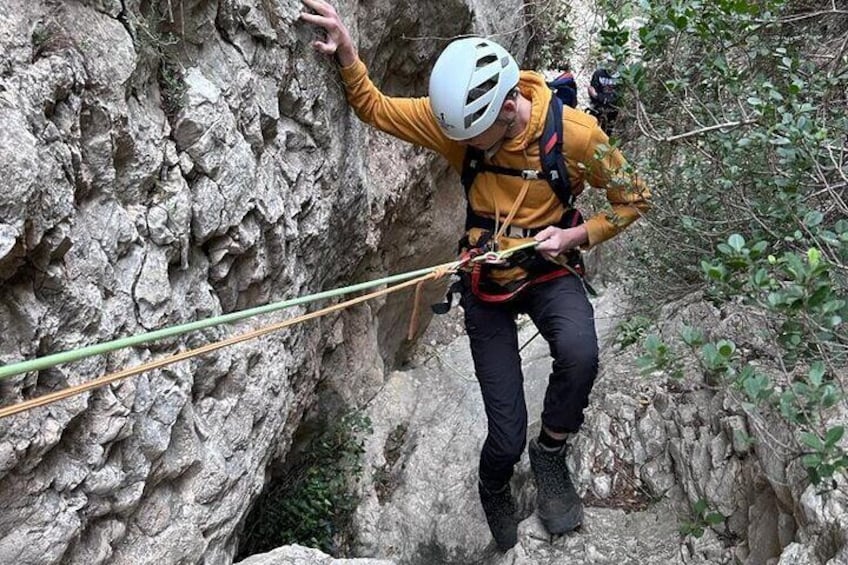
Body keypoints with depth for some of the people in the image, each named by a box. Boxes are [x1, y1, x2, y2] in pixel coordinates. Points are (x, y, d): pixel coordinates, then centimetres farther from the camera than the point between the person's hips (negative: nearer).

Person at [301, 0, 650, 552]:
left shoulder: (573, 132, -19)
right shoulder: (454, 116, -14)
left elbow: (633, 199, -6)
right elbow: (375, 107, -4)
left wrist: (576, 236, -19)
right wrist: (347, 54, -22)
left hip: (550, 271, 0)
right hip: (485, 280, 1)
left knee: (579, 353, -37)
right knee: (506, 438, -3)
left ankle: (550, 453, -6)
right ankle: (494, 490, 36)